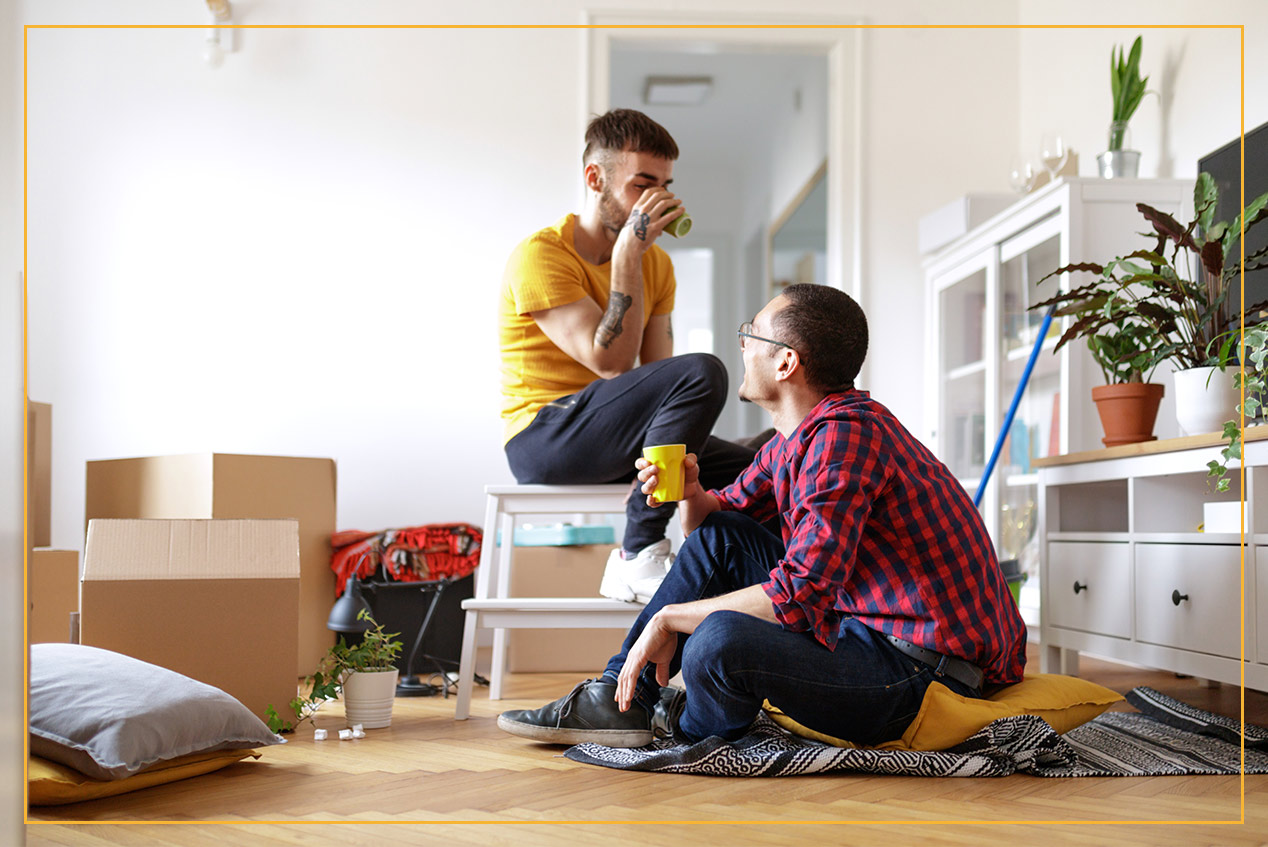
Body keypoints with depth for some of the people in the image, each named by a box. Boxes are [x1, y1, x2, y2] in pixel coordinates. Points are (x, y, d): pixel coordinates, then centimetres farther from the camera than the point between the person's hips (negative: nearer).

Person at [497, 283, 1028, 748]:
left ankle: (689, 728, 4)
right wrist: (691, 495, -2)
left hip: (925, 675, -10)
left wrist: (669, 618, -17)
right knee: (721, 534, 13)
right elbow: (713, 521, 22)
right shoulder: (793, 441, 10)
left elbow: (798, 598, -29)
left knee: (720, 643, -32)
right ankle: (621, 698, 13)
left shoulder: (844, 434, -21)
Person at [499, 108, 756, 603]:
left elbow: (657, 378, 8)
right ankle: (639, 553, -20)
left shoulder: (656, 263, 12)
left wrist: (680, 448, -11)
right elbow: (610, 361, -20)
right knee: (703, 371, -27)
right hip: (543, 438, -7)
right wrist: (627, 252, -19)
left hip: (606, 437, 7)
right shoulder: (541, 254, -11)